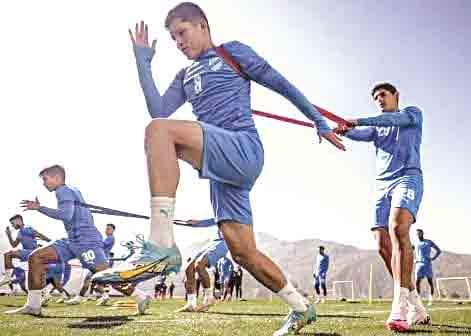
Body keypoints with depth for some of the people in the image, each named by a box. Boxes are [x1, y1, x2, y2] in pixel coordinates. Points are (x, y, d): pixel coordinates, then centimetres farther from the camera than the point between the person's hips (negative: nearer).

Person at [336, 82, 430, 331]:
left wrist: (357, 121, -22)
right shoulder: (376, 128, 27)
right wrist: (343, 130, -20)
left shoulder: (413, 114, 15)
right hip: (382, 185, 6)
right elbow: (359, 134, 3)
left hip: (408, 178, -5)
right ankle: (415, 306, 6)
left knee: (398, 227, -30)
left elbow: (393, 120, -10)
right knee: (383, 245, -7)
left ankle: (400, 307, -35)